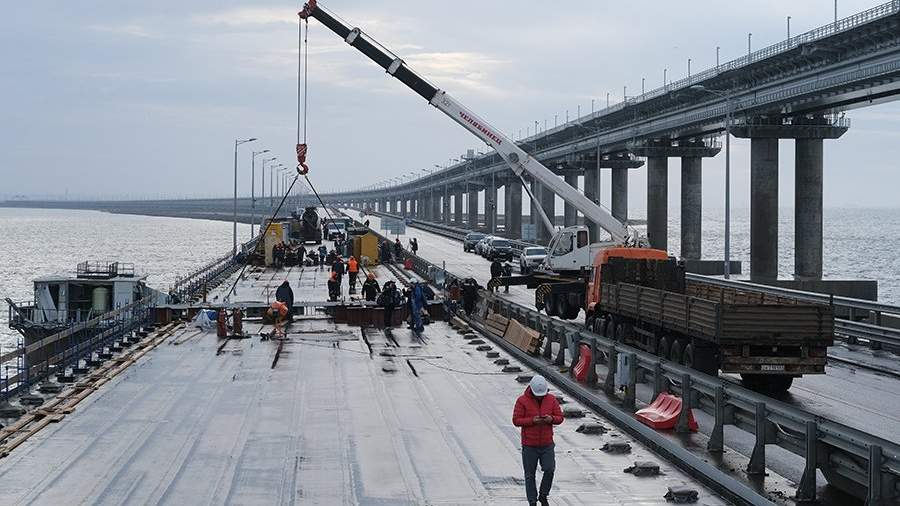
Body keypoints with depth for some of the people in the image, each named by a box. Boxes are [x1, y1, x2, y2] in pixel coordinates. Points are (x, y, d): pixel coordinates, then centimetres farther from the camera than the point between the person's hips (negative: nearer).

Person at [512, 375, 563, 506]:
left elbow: (560, 417, 5)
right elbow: (516, 420, -8)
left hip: (547, 444, 2)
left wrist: (551, 419, -17)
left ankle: (543, 495, 12)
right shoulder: (522, 401, -6)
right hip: (529, 445, -2)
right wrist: (532, 420, -21)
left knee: (549, 470, -10)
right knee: (530, 475, 3)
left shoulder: (552, 400, 3)